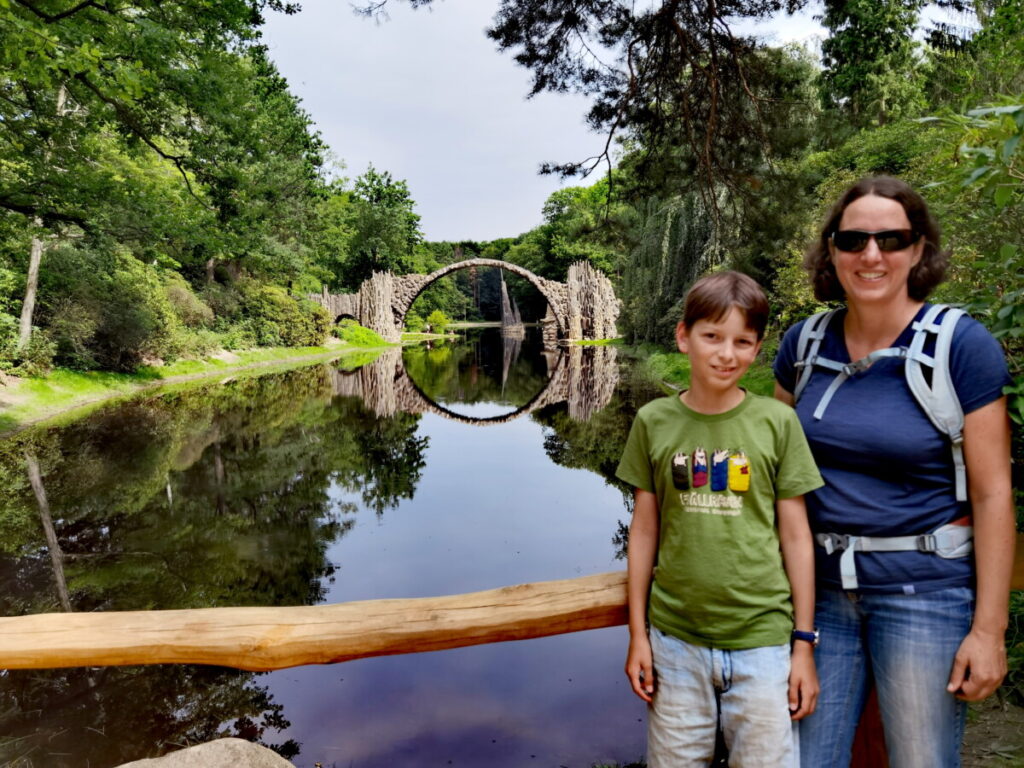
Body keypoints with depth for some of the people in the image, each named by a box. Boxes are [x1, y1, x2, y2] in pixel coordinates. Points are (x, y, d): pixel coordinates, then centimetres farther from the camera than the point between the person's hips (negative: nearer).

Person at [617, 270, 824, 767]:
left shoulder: (777, 422, -5)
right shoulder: (654, 422, -3)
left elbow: (796, 537, 0)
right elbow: (644, 531, 2)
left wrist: (804, 644, 1)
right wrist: (637, 633, 4)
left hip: (761, 638, -1)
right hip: (674, 638, 1)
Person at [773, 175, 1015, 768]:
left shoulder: (962, 345, -10)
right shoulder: (804, 342, 1)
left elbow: (993, 494, -8)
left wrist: (989, 629, -9)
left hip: (924, 591, -3)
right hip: (822, 586, 4)